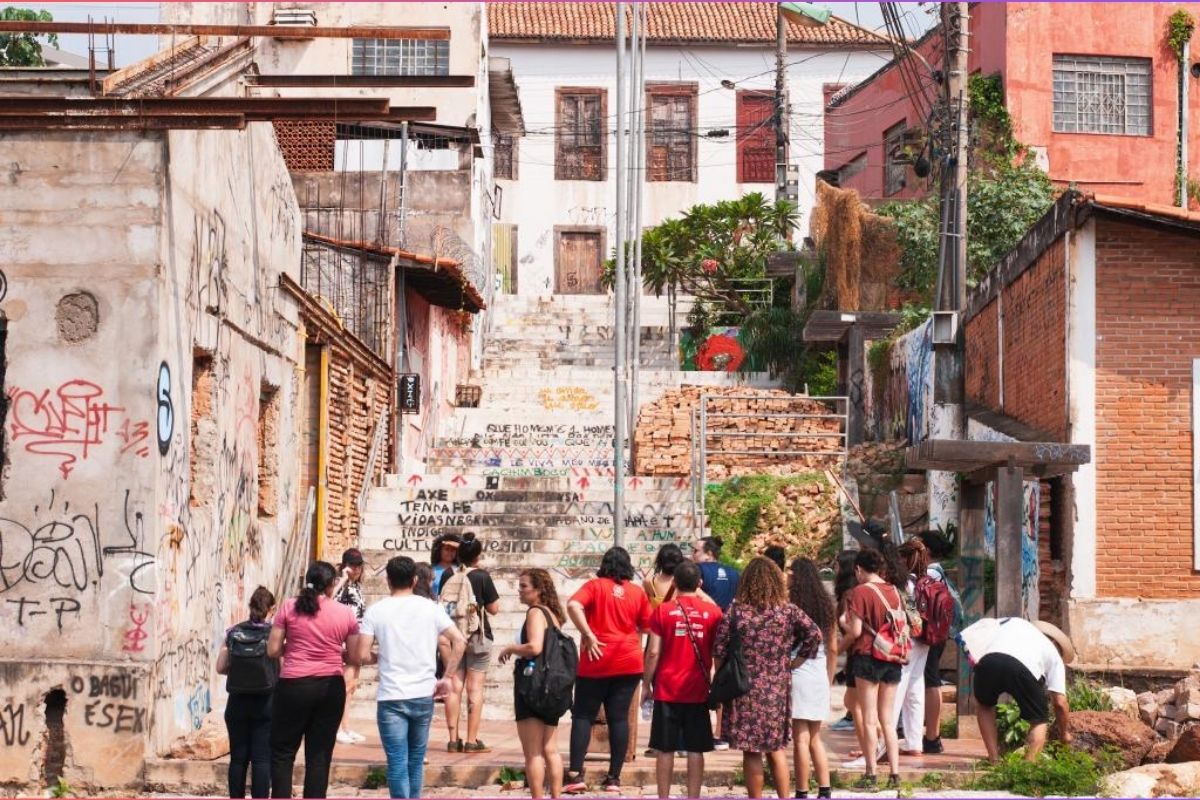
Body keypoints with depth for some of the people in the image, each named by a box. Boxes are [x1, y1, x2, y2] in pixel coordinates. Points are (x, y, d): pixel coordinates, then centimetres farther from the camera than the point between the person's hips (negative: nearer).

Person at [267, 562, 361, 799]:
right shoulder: (346, 613, 0)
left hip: (294, 685, -2)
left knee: (282, 752, 8)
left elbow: (272, 650, -2)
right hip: (332, 687, 2)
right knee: (320, 755, 7)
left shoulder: (289, 607, -3)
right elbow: (355, 657, 2)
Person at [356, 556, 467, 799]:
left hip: (391, 698, -2)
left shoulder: (376, 611, -3)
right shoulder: (430, 608, 1)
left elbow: (363, 655, -7)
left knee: (397, 762, -2)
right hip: (424, 696, 2)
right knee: (416, 760, 16)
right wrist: (447, 678, 2)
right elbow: (459, 641, -6)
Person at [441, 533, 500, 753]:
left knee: (454, 688, 6)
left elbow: (441, 605, 9)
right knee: (475, 689, 0)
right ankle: (472, 741, -1)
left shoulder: (448, 577, 2)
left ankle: (453, 740, 8)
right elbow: (494, 608, -5)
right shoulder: (482, 577, -9)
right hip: (477, 636, -4)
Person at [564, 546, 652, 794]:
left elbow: (573, 605, -19)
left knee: (583, 716, 3)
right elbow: (647, 626, 10)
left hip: (597, 661, -2)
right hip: (629, 662, 2)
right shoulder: (637, 592, 6)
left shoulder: (595, 585, -1)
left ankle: (575, 774, -7)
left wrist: (588, 635, -16)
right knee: (619, 717, 5)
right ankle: (614, 778, 3)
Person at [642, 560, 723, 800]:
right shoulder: (712, 612, 0)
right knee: (695, 749, 5)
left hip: (667, 690, -1)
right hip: (698, 690, 1)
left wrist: (646, 684, 3)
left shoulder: (663, 611, -4)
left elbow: (653, 652, -6)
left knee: (665, 749, 5)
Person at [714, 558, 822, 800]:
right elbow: (814, 634, -10)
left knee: (751, 752, 4)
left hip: (744, 689, -2)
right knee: (776, 748, 17)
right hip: (777, 689, 2)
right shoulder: (788, 611, -2)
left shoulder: (736, 611, -6)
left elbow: (719, 650, -7)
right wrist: (795, 660, 2)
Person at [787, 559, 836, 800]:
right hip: (820, 675, 6)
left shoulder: (791, 606, -9)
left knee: (801, 739, -2)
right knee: (815, 737, 16)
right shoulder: (826, 606, 8)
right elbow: (833, 648, 11)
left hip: (798, 673, -6)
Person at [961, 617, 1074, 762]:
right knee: (1039, 720, 23)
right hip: (1023, 669, -2)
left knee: (985, 706, 33)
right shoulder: (1054, 655, 33)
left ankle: (994, 761, 21)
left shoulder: (1014, 622, 42)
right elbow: (1060, 702, 26)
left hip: (989, 660, 2)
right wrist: (1065, 732, 40)